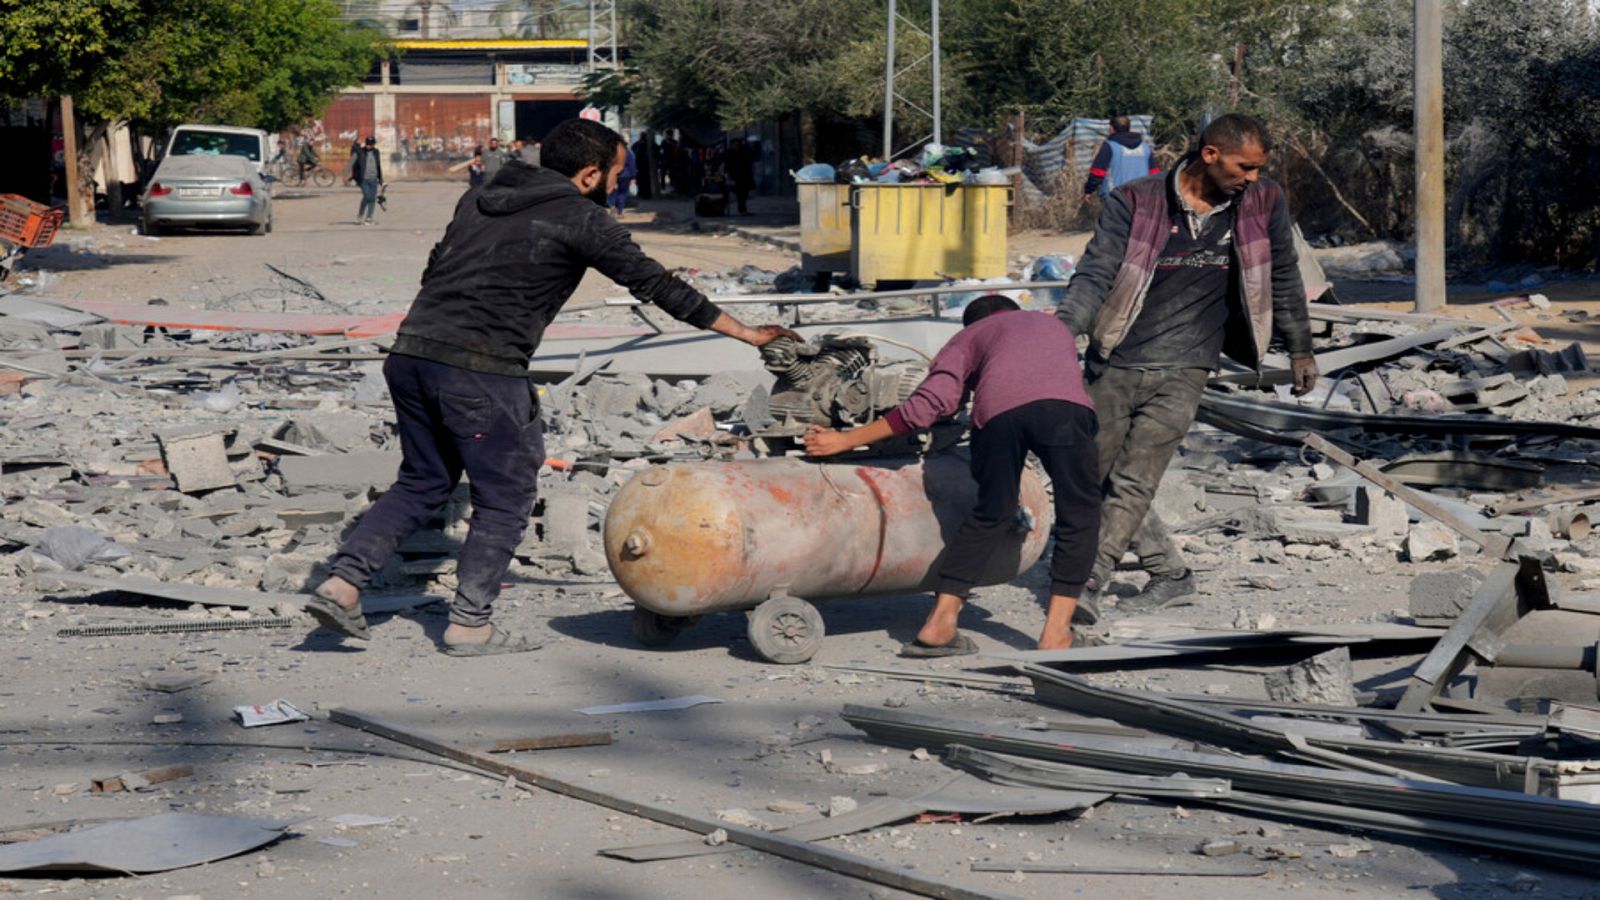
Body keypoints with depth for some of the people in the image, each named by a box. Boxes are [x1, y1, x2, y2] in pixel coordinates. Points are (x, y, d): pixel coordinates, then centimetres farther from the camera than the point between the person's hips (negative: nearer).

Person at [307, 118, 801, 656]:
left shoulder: (479, 200, 20)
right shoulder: (580, 219, 0)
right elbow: (656, 284, 1)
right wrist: (746, 333, 7)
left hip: (411, 351, 7)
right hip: (480, 371, -7)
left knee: (423, 483, 21)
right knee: (505, 497, 8)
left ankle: (341, 583, 9)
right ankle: (469, 625, 11)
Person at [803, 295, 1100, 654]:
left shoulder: (970, 335, 33)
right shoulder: (1054, 325, 43)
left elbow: (929, 403, 20)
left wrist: (845, 440, 24)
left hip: (998, 410, 0)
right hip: (1065, 407, 0)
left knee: (990, 515, 19)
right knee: (1078, 517, 15)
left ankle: (940, 623, 19)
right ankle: (1056, 632, 7)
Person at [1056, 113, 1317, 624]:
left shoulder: (1264, 207, 3)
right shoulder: (1135, 204, -4)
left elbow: (1283, 280, 18)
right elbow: (1095, 274, -11)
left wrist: (1299, 350, 26)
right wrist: (1063, 332, -27)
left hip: (1182, 372, -1)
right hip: (1114, 366, 1)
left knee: (1134, 482, -14)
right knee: (1097, 479, 8)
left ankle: (1087, 585, -15)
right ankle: (1171, 574, 23)